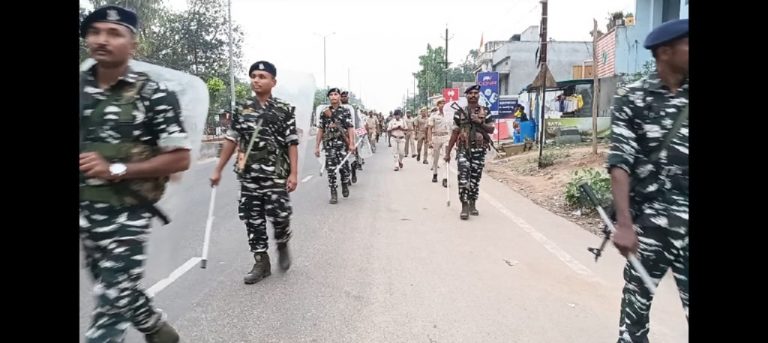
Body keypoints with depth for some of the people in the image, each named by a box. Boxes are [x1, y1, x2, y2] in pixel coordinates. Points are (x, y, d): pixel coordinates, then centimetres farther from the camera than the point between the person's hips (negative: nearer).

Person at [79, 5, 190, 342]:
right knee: (116, 291, 20)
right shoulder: (80, 88, 5)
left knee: (111, 305, 2)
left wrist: (115, 171, -18)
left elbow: (180, 159, -13)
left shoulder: (153, 94, -10)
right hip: (86, 213, 6)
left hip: (128, 214, -6)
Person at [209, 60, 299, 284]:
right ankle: (261, 263, 20)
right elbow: (231, 140, 12)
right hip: (248, 174, 4)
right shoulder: (241, 109, 8)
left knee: (280, 216, -4)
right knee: (252, 219, 6)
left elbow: (292, 144, -4)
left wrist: (293, 173, -11)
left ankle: (283, 246, 29)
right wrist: (218, 170, 11)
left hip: (276, 174, -3)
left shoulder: (285, 110, -2)